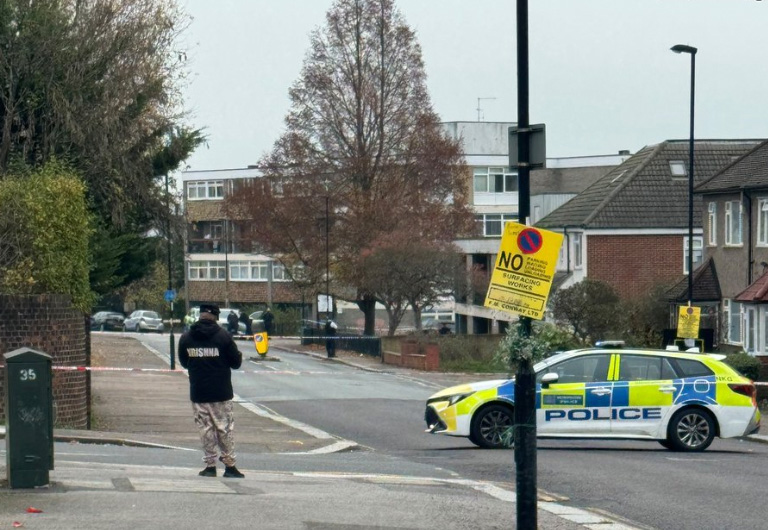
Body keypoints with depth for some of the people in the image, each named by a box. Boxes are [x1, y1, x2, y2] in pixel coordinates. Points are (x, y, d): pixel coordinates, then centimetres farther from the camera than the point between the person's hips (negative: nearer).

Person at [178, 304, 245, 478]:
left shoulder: (186, 338, 0)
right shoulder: (223, 336, -9)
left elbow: (184, 363, 12)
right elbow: (236, 362, -4)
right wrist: (238, 355, 18)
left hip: (197, 393, 2)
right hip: (221, 392, -2)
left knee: (205, 429, 8)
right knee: (225, 428, 5)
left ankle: (210, 465, 7)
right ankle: (229, 465, 7)